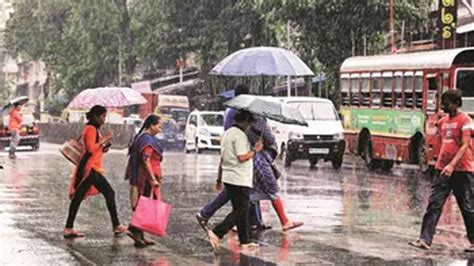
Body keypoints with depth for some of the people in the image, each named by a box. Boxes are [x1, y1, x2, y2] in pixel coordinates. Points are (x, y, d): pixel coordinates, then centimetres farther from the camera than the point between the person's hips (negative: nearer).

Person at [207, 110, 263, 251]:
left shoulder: (227, 133, 16)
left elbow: (222, 158, 19)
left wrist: (220, 179, 23)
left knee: (241, 211, 13)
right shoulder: (240, 135, -14)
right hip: (240, 180, -10)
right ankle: (216, 233, -14)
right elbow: (242, 157, -23)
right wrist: (255, 150, -8)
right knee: (240, 212, -6)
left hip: (228, 178, 10)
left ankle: (245, 241, 16)